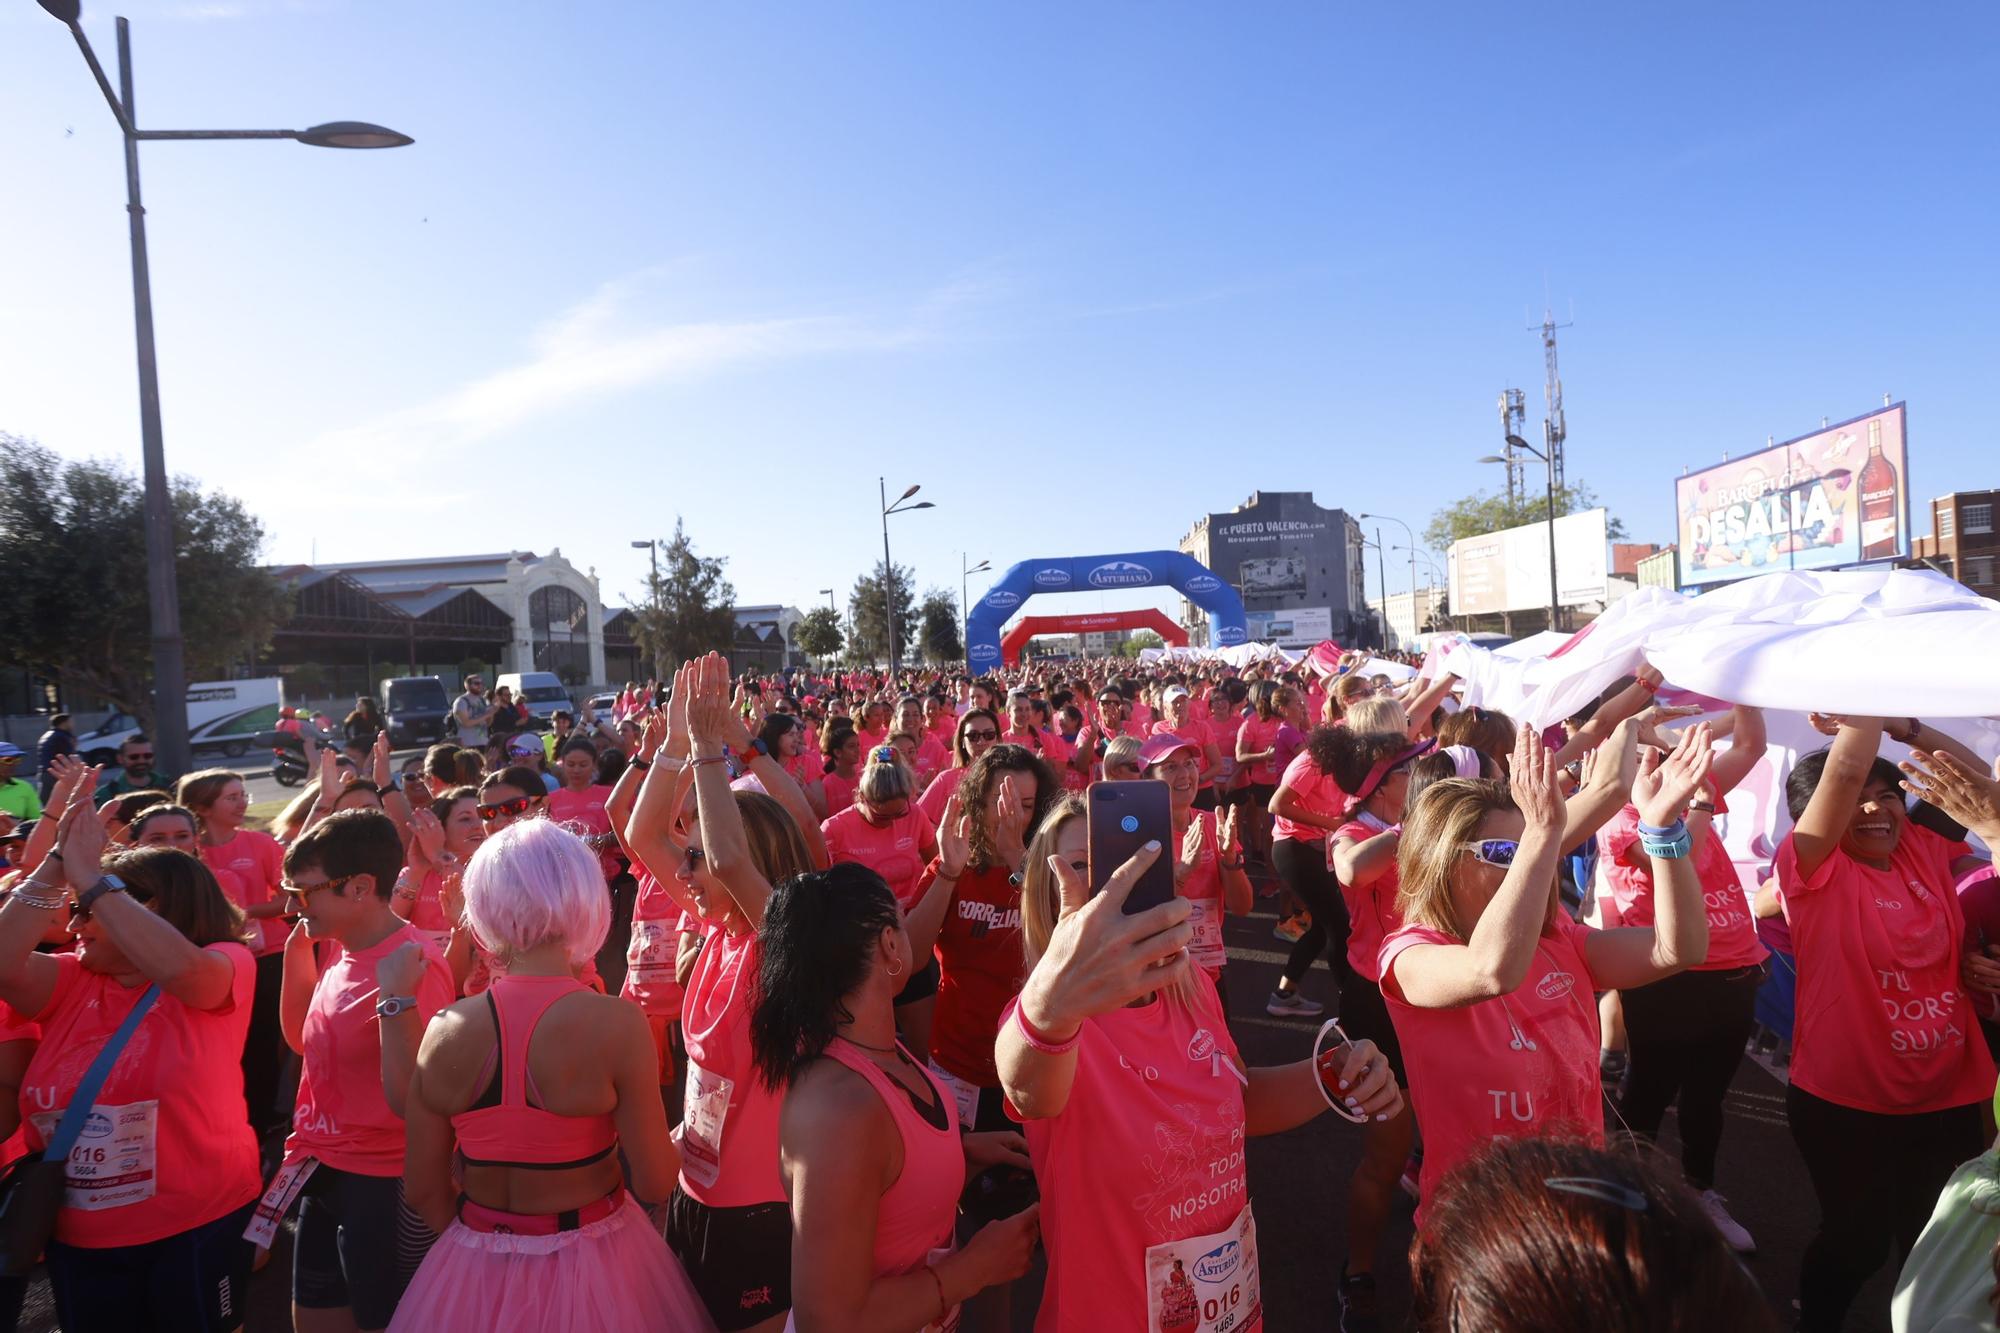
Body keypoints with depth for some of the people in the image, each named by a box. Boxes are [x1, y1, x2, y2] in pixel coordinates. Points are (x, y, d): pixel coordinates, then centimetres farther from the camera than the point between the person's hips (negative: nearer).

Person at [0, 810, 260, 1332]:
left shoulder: (224, 967, -11)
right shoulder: (72, 982, 5)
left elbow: (179, 966, -34)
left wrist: (90, 876, -28)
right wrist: (55, 868, -17)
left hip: (199, 1224, -4)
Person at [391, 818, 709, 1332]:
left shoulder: (445, 1030, -12)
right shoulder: (617, 1024, -22)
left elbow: (423, 1190, -1)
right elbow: (654, 1184, -16)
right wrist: (675, 1146, 5)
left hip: (474, 1273, 3)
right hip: (593, 1272, -2)